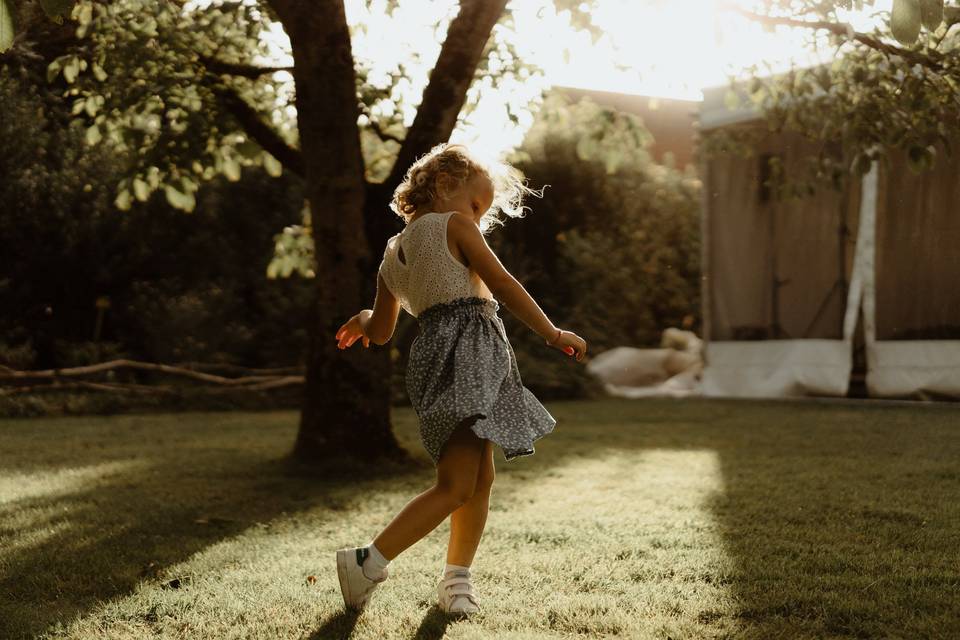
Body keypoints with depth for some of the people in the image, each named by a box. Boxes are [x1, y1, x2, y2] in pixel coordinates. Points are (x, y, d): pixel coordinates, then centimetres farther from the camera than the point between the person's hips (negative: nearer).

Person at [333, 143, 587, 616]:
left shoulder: (393, 254, 22)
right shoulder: (454, 226, 2)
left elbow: (381, 332, 25)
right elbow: (503, 285, -5)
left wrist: (363, 319, 48)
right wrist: (553, 334, 1)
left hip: (434, 351, 9)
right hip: (465, 345, -9)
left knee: (481, 478, 12)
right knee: (455, 485, -13)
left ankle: (457, 578, 15)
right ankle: (368, 563, -14)